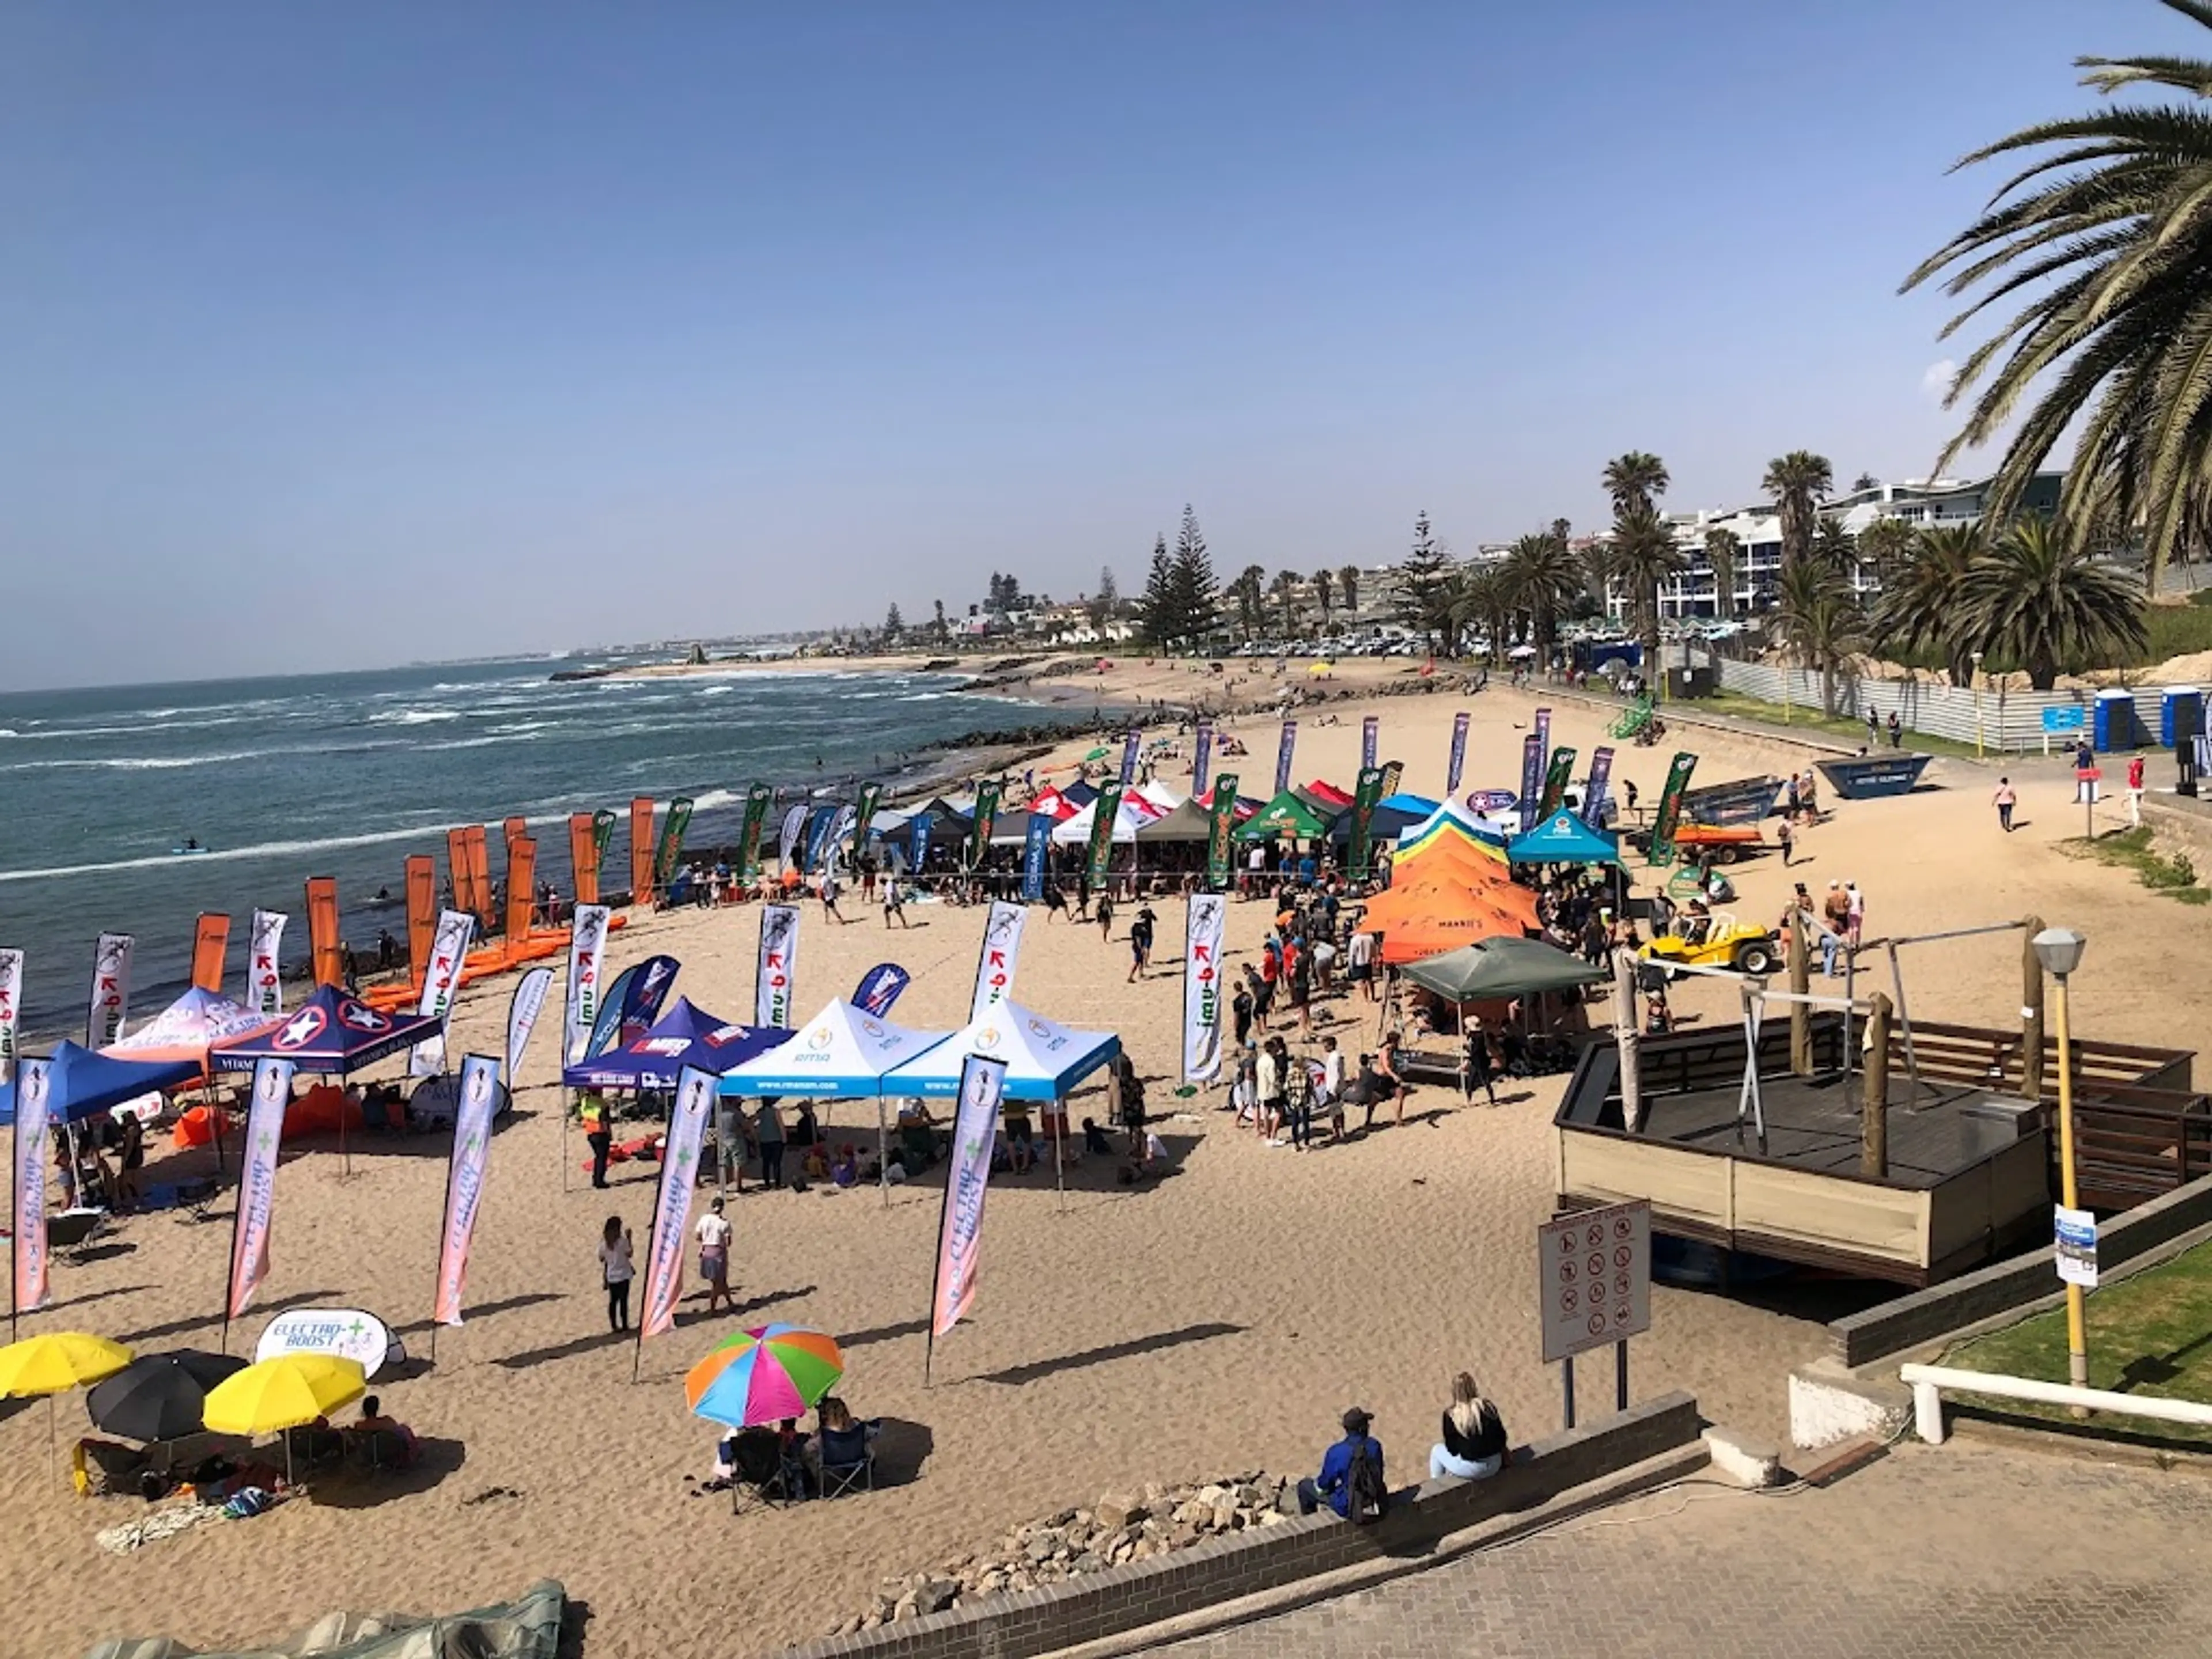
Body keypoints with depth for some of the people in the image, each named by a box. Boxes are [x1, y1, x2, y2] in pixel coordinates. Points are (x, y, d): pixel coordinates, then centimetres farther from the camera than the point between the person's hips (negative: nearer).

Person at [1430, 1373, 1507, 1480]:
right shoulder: (1489, 1407, -2)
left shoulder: (1451, 1414, -11)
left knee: (1437, 1450, 24)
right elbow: (1502, 1437, 5)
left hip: (1471, 1469, -4)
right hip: (1495, 1465, 4)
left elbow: (1452, 1449, -4)